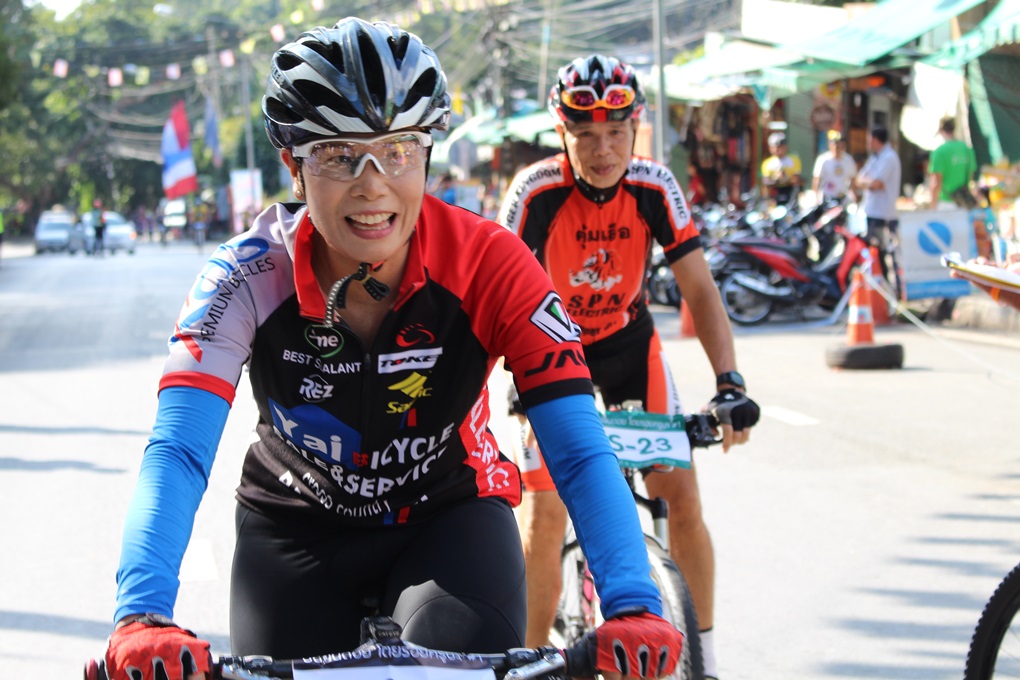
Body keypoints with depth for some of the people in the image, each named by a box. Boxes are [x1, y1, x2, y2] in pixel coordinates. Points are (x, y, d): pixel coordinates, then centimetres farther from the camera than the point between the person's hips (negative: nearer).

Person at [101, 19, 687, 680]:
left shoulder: (490, 265, -23)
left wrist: (632, 607, -43)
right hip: (296, 530, 2)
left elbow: (581, 453, -27)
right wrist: (142, 618, -48)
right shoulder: (250, 277, -22)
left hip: (448, 516, -1)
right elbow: (178, 452, -31)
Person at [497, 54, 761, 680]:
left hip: (628, 342, 2)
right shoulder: (537, 192, -26)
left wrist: (729, 384, -31)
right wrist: (519, 384, -42)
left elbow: (700, 288, -20)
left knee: (681, 494, -6)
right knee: (545, 516, -10)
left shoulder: (655, 187, -20)